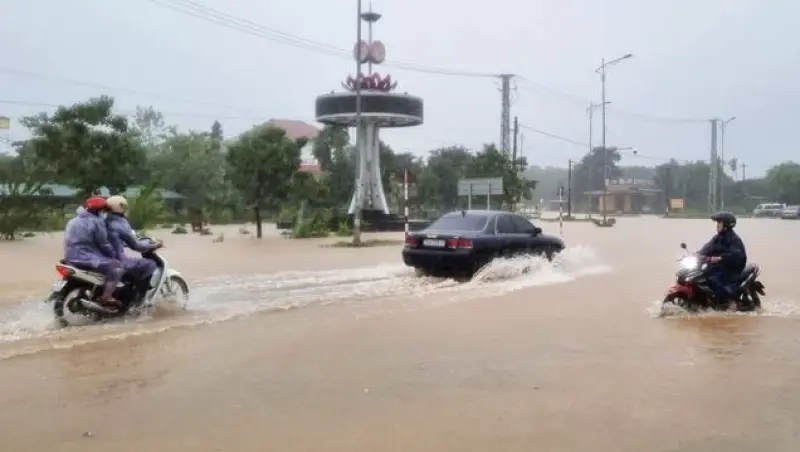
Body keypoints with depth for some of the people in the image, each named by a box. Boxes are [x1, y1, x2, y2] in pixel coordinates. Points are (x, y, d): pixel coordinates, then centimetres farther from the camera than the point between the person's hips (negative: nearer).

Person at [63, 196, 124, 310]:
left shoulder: (74, 221, 20)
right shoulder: (96, 221, -9)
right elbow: (103, 244, -10)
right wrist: (113, 255, 5)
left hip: (71, 258, 10)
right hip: (85, 258, -10)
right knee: (117, 266, -13)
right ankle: (105, 299, -20)